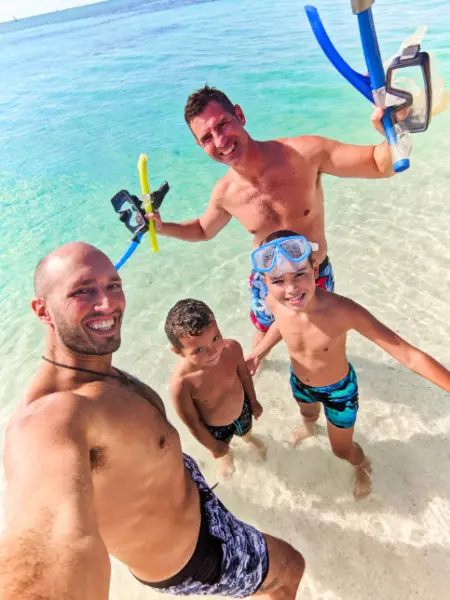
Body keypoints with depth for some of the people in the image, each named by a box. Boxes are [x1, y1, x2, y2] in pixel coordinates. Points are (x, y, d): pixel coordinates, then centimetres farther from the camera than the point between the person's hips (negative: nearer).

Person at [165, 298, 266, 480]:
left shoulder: (233, 348, -34)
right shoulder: (181, 384, -43)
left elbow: (244, 375, -11)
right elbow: (193, 424, -25)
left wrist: (253, 401, 6)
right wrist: (214, 448, -9)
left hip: (242, 409, 2)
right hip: (215, 428, -2)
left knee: (245, 431, 37)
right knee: (220, 451, 33)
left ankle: (248, 437, 74)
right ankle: (226, 457, 70)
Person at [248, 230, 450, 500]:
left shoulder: (343, 311, -43)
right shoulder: (274, 302, -29)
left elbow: (410, 355, -39)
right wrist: (264, 346, -2)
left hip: (339, 389, -3)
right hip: (299, 382, 4)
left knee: (342, 450, 22)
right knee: (308, 414, 38)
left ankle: (362, 467, 60)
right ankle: (308, 427, 77)